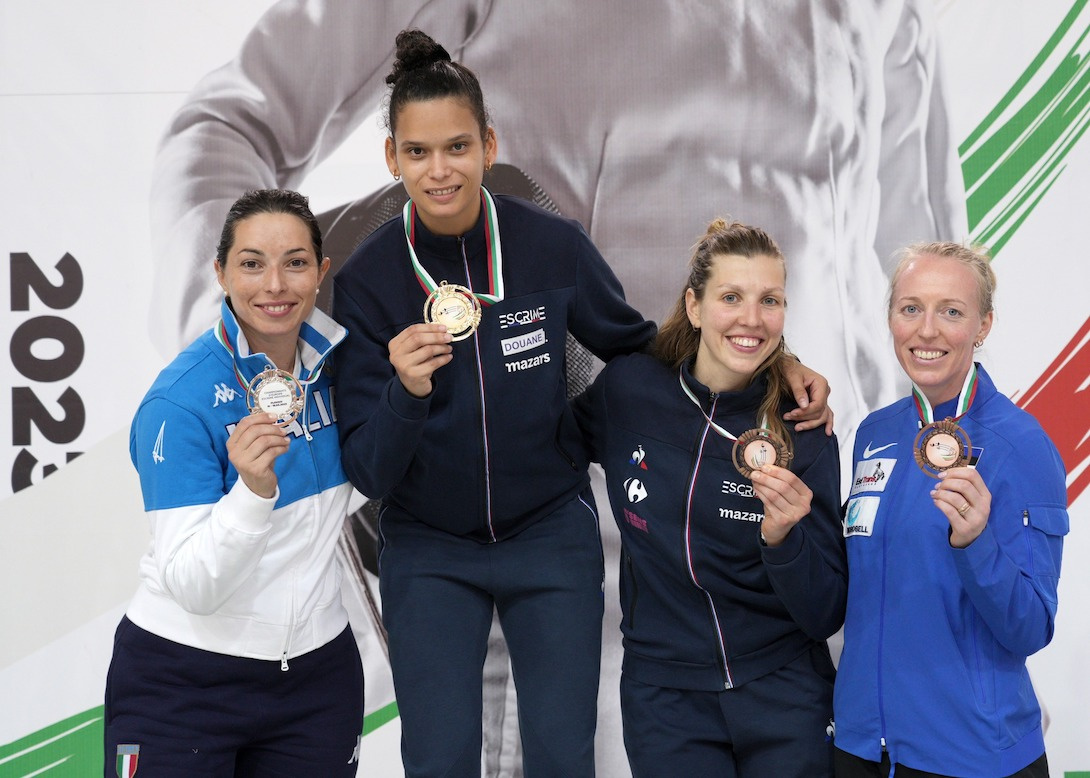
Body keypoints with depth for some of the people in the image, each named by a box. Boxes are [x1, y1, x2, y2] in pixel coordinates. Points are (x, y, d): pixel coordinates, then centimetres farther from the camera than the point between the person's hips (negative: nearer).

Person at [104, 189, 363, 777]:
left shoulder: (334, 357, -3)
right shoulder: (179, 401, -19)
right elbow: (193, 587, -24)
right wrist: (253, 489, -38)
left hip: (319, 669, 5)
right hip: (182, 681, -5)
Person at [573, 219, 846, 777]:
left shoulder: (802, 433, -10)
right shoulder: (627, 390, -7)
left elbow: (824, 618, -9)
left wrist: (784, 538, -25)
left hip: (784, 697, 0)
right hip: (664, 695, 1)